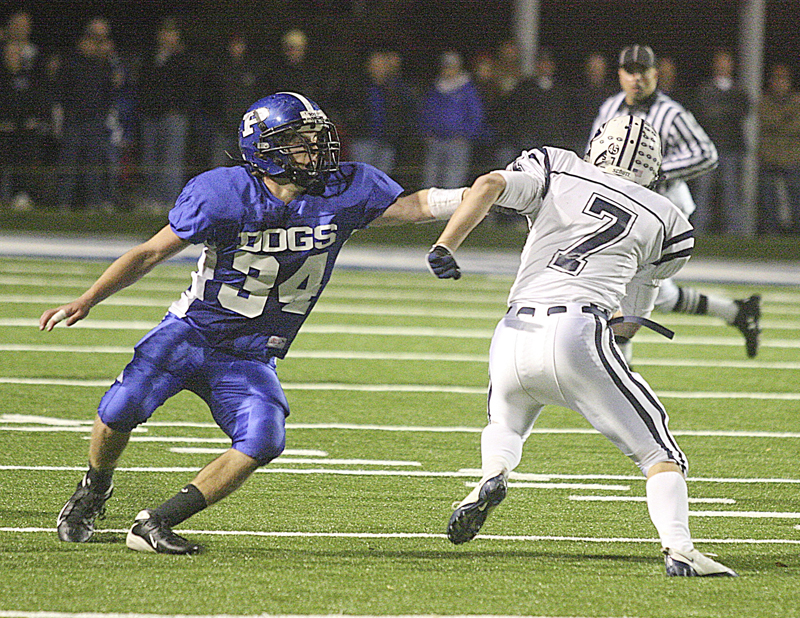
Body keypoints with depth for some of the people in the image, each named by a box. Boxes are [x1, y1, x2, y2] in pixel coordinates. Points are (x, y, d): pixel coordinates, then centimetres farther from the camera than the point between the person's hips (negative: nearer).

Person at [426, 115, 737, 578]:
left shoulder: (557, 170, 19)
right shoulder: (667, 222, 19)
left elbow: (490, 186, 0)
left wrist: (446, 245, -2)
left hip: (515, 335, 3)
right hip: (579, 335, -3)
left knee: (506, 425, 33)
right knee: (659, 453, 6)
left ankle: (493, 475, 2)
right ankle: (678, 548, -17)